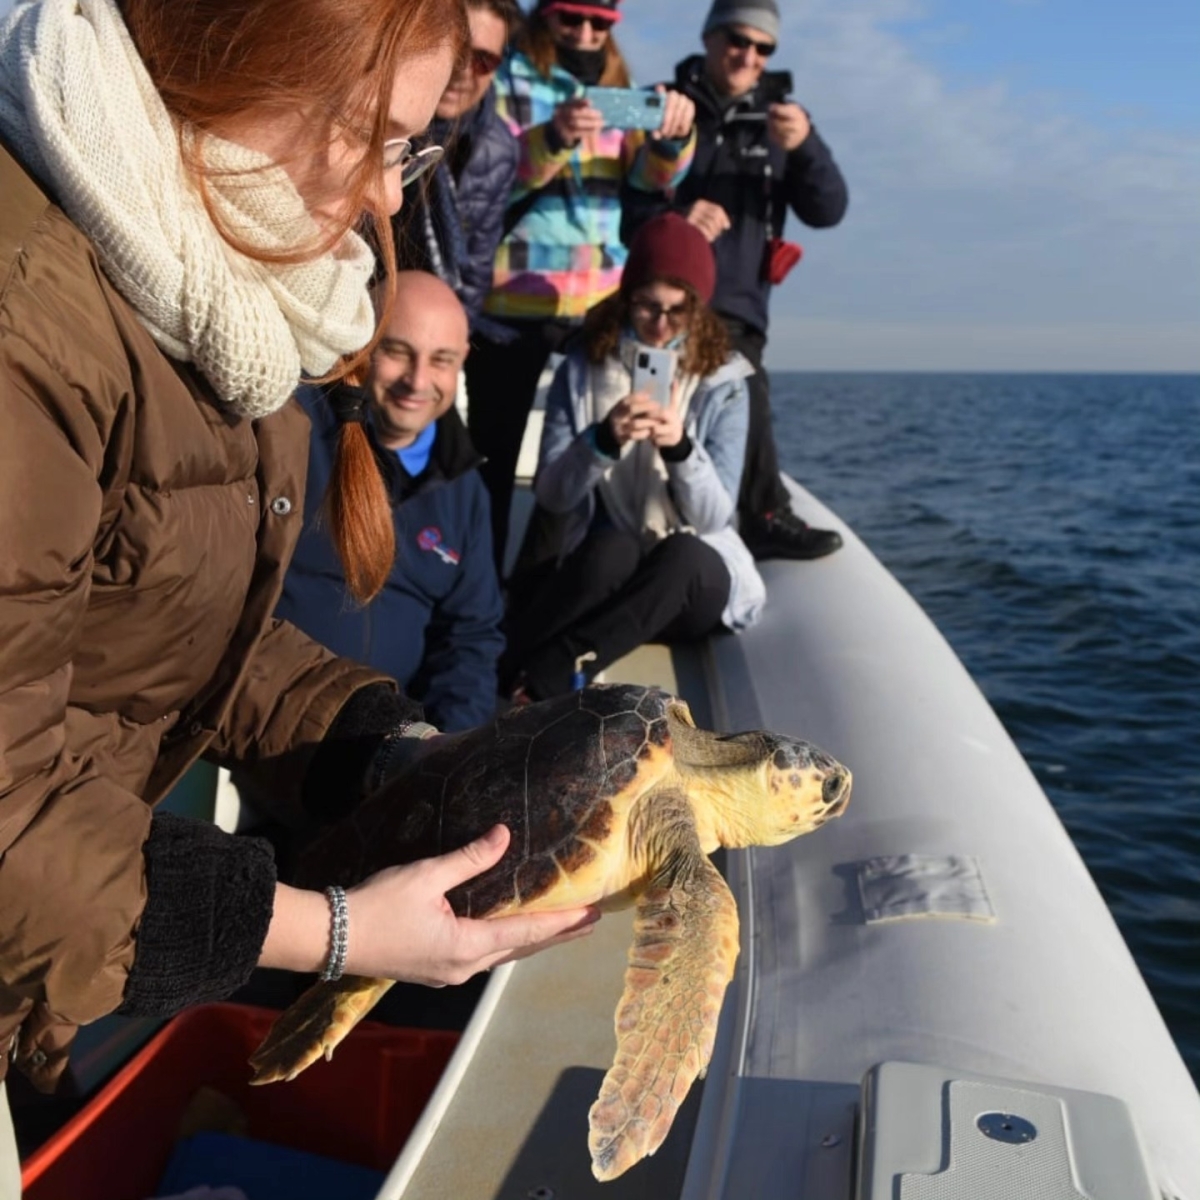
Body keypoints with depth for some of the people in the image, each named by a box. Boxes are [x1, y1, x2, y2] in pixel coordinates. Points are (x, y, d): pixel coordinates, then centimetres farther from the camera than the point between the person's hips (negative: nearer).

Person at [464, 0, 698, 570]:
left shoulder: (615, 85, 15)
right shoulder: (507, 77, 1)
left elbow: (652, 175, 4)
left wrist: (674, 135, -19)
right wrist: (554, 138, -30)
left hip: (600, 303, 4)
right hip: (512, 301, -4)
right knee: (495, 452, -1)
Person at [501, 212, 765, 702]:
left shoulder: (722, 382, -3)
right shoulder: (582, 369, 0)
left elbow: (714, 517, -10)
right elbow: (551, 495, -7)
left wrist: (681, 446, -29)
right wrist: (603, 440, -26)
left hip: (696, 575, 1)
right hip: (603, 568, 0)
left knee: (681, 552, -35)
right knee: (612, 548, -35)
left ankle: (546, 675, -38)